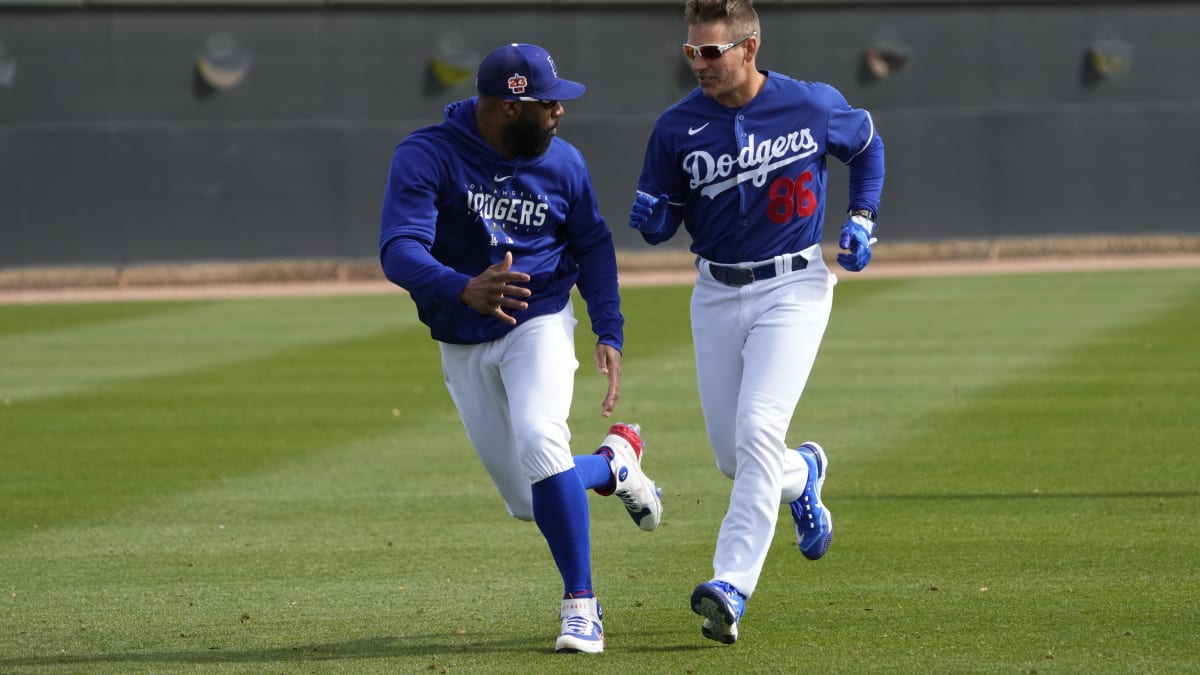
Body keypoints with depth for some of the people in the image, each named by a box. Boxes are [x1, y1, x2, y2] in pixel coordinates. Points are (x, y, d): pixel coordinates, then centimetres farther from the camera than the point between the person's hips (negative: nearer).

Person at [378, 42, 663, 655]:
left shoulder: (562, 163, -7)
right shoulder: (426, 157, -19)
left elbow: (592, 246, 9)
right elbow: (398, 252, -30)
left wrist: (610, 335, -2)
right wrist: (465, 289, -49)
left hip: (538, 324, -1)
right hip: (461, 346, 1)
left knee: (540, 442, -30)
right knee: (528, 502, 4)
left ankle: (580, 606, -21)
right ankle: (615, 462, 37)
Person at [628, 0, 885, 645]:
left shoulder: (815, 106, -9)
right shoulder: (677, 127, -6)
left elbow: (866, 145, 13)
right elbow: (661, 221, 3)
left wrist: (862, 218, 0)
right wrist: (652, 219, -21)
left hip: (793, 288, -3)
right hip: (716, 295, 3)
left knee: (757, 430, -20)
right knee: (731, 455, 8)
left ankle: (732, 587, -24)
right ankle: (803, 473, 44)